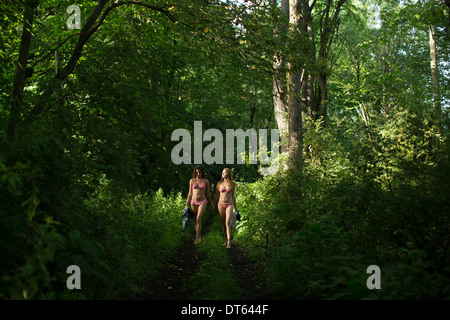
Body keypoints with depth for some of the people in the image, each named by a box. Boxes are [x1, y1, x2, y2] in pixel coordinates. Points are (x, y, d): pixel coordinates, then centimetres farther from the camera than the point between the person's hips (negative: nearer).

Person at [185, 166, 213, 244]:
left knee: (198, 219, -18)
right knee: (196, 220, 8)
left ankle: (197, 239, -19)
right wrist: (186, 205, 4)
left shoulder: (206, 181, 2)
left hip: (202, 202, -2)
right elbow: (190, 194, 7)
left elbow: (208, 193, 11)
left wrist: (211, 204, 16)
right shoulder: (192, 181, 4)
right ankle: (199, 237, 23)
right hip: (194, 202, 2)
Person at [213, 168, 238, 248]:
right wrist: (213, 205, 13)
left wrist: (235, 207, 10)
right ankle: (226, 240, 15)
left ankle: (229, 242, -15)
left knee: (228, 223, -13)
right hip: (221, 205, 2)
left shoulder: (232, 184, 1)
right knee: (223, 223, 5)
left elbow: (233, 195, 9)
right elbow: (217, 195, 11)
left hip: (229, 205, -2)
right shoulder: (219, 183, 2)